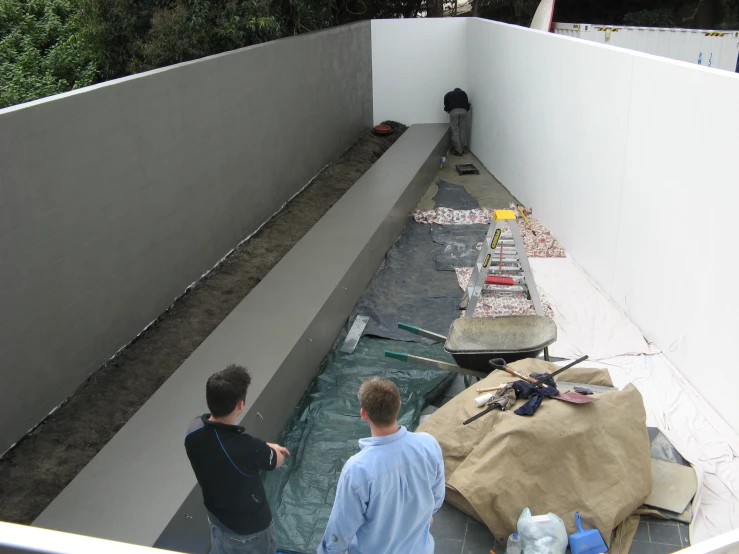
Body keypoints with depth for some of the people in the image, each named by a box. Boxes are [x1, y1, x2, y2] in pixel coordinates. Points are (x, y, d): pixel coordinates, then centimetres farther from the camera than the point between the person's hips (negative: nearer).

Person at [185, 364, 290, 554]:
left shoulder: (194, 430, -21)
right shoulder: (247, 448, -41)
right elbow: (278, 461, -18)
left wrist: (264, 448, 1)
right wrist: (269, 449, 1)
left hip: (216, 516, 6)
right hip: (248, 526, -6)